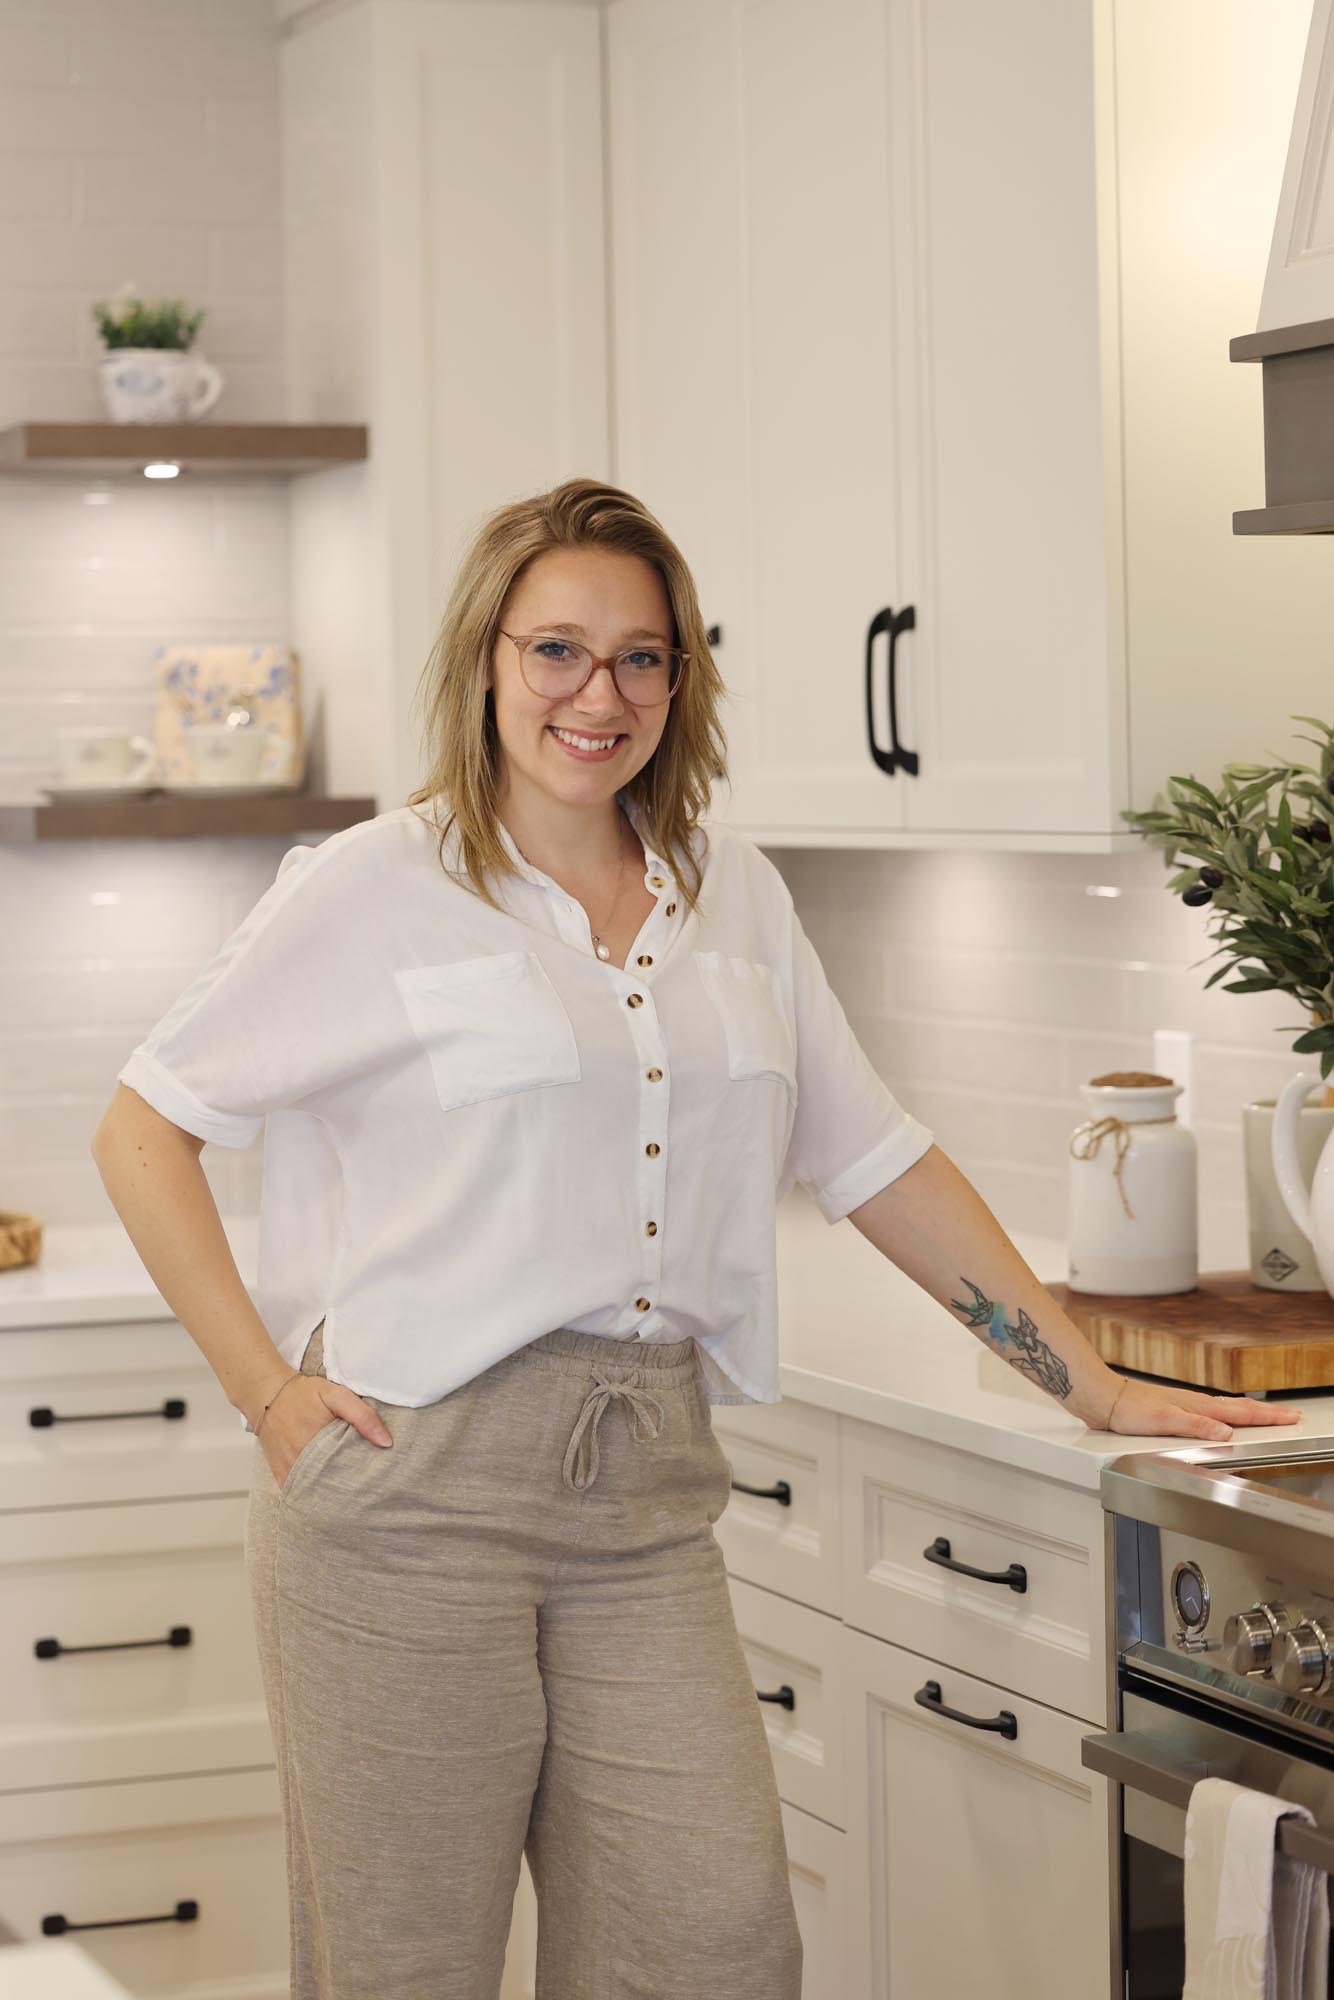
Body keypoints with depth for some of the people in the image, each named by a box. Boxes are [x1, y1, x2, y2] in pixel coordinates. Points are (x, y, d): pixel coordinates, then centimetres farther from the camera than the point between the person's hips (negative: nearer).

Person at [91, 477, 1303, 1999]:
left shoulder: (734, 896, 12)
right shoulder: (377, 888, -2)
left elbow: (875, 1160, 16)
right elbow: (143, 1129, 0)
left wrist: (1092, 1386, 13)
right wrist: (267, 1390, -9)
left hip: (647, 1495, 4)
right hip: (414, 1481, -4)